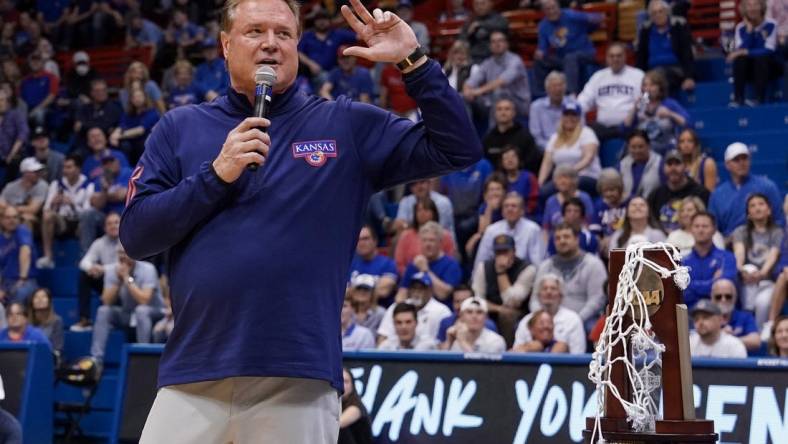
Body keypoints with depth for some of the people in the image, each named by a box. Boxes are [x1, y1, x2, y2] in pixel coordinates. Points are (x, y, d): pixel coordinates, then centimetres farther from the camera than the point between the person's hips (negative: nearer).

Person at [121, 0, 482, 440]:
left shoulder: (349, 127, 9)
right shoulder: (181, 128, 11)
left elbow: (459, 149, 3)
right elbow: (134, 235, 4)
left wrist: (412, 60, -5)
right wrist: (217, 175, -8)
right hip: (192, 381, 1)